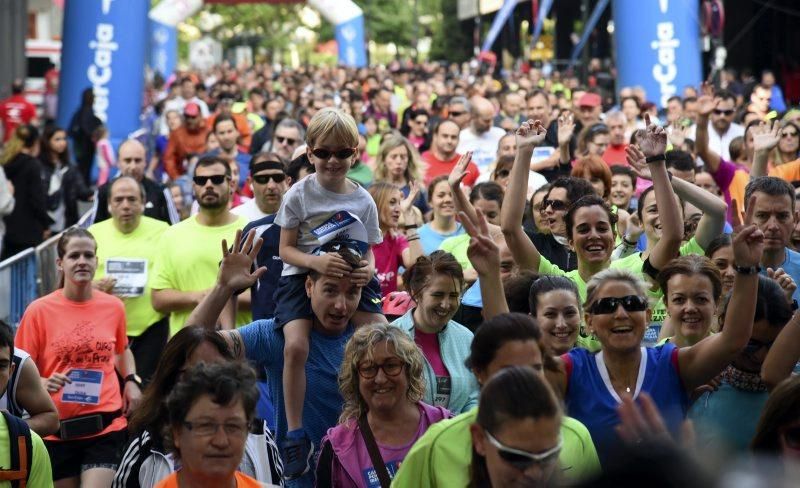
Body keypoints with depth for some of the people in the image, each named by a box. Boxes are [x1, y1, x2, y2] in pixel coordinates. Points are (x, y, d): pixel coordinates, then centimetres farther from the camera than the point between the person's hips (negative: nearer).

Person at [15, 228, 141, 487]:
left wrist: (131, 381, 6)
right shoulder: (39, 311, -5)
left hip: (106, 426, 0)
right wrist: (42, 383, -21)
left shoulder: (114, 307, 3)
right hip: (57, 429, 0)